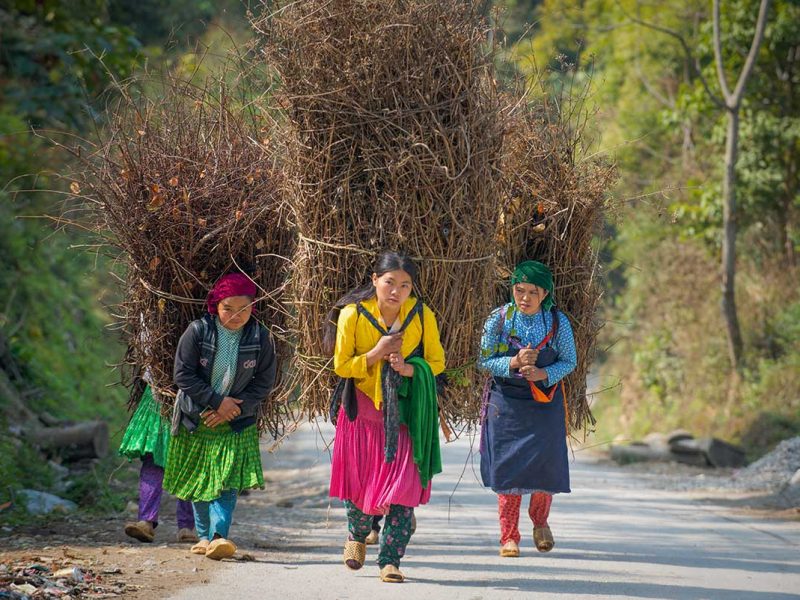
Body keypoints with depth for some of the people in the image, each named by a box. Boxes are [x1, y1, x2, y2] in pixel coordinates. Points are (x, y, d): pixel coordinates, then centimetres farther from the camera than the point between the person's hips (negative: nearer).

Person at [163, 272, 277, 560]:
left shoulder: (261, 337, -8)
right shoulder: (197, 332, -13)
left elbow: (265, 382, -3)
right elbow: (183, 375, -13)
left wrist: (233, 409, -14)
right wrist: (217, 401, -17)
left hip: (237, 421, 0)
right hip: (195, 418, 1)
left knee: (227, 479, -14)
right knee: (197, 479, 10)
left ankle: (219, 536, -22)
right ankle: (205, 535, 23)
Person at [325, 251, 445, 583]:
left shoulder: (422, 316, -9)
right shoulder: (353, 314, -11)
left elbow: (436, 362, 1)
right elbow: (342, 366, -5)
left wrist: (407, 368, -18)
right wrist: (377, 354, -20)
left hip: (405, 412, 0)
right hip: (364, 409, 0)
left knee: (402, 486, -10)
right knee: (362, 481, 9)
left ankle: (390, 559, -4)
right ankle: (357, 536, 40)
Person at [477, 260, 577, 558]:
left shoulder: (558, 322, -5)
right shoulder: (498, 319, -7)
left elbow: (569, 361, 1)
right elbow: (484, 360, -3)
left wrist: (543, 373, -17)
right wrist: (514, 363, -21)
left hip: (545, 402, 0)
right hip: (506, 402, 0)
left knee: (547, 464, -2)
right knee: (507, 467, -2)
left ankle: (540, 522, 26)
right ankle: (509, 536, 9)